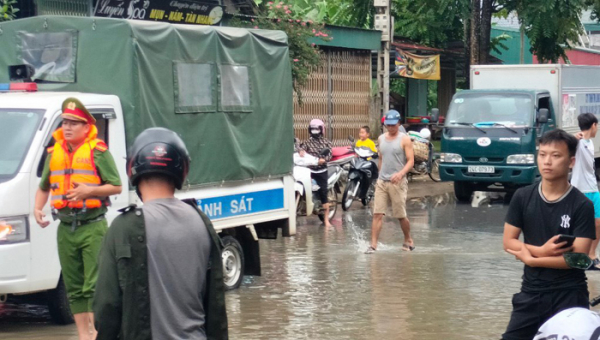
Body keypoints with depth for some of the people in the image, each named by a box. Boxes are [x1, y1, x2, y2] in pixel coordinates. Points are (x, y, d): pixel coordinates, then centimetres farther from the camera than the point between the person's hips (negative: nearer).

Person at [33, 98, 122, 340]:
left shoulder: (98, 152, -5)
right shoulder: (54, 153, 12)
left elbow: (116, 186, -6)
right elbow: (44, 187, 22)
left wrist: (89, 191, -19)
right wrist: (37, 208, 5)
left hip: (93, 228, -6)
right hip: (66, 229, 6)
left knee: (95, 286, -9)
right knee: (74, 287, 11)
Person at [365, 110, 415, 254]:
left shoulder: (404, 139, -4)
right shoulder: (381, 138, 12)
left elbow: (410, 161, -9)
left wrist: (401, 173, -25)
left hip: (398, 182, -4)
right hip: (382, 182, 4)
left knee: (401, 215, 4)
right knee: (377, 214, -5)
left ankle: (408, 240, 26)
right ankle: (373, 245, -7)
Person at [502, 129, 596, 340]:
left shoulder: (582, 206, -11)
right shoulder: (522, 197, -1)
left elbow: (578, 258, -16)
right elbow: (508, 242, 1)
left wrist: (530, 259, -13)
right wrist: (541, 251, -17)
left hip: (569, 294, -3)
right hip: (531, 291, 3)